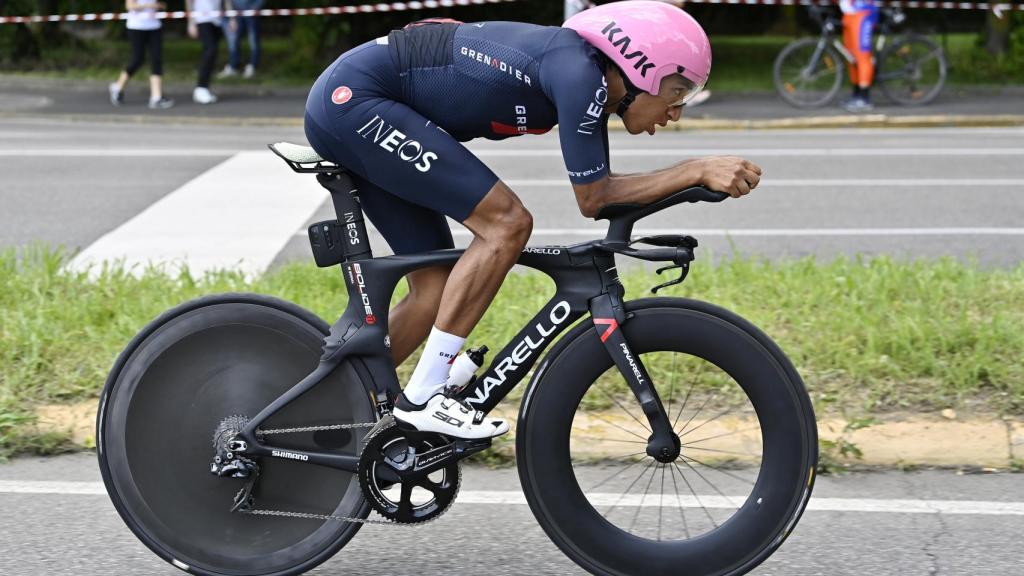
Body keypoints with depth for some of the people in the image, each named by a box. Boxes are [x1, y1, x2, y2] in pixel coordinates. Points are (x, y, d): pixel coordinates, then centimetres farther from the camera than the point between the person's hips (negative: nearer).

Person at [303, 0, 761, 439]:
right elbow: (593, 199, -16)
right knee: (507, 223, -15)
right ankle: (423, 397, -10)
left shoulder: (587, 75, 8)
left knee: (436, 290, 8)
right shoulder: (578, 72, -20)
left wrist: (698, 174, 4)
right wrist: (698, 170, -15)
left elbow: (601, 190, 13)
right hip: (355, 97, -10)